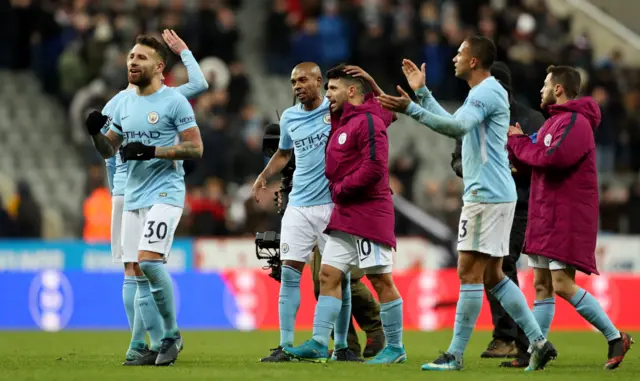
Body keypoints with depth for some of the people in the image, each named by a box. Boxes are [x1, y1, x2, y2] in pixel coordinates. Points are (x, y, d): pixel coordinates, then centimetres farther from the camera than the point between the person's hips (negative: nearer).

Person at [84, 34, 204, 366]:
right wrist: (95, 133, -2)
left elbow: (195, 148, -10)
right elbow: (108, 150, 19)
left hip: (165, 192, -7)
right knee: (135, 270, 4)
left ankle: (171, 335, -7)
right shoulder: (125, 103, 14)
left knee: (149, 260, -22)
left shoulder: (174, 101, -6)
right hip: (133, 196, 7)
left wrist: (151, 151, -18)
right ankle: (153, 344, 14)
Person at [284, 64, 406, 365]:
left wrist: (341, 189, -14)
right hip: (344, 216, 10)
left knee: (381, 280, -4)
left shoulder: (368, 122, -12)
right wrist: (336, 191, 8)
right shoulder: (341, 123, 18)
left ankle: (395, 348, 2)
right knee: (329, 275, 3)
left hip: (369, 213, -10)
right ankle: (319, 344, 0)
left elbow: (374, 167, -21)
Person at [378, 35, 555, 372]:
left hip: (486, 195, -10)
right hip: (493, 194, 10)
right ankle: (539, 342, 10)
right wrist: (422, 93, 34)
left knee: (469, 272, -8)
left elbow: (457, 126, -30)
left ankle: (455, 355, -7)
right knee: (492, 276, 11)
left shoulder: (487, 92, -13)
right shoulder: (484, 92, 19)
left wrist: (411, 109, -36)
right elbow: (456, 125, 32)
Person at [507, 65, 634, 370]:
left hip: (567, 216, -10)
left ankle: (615, 338, -6)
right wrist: (514, 140, 4)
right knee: (542, 285, 7)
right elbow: (531, 164, 19)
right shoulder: (554, 121, 19)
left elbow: (552, 159, -26)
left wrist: (518, 142, -13)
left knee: (562, 284, -14)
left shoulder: (575, 122, -13)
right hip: (546, 215, 10)